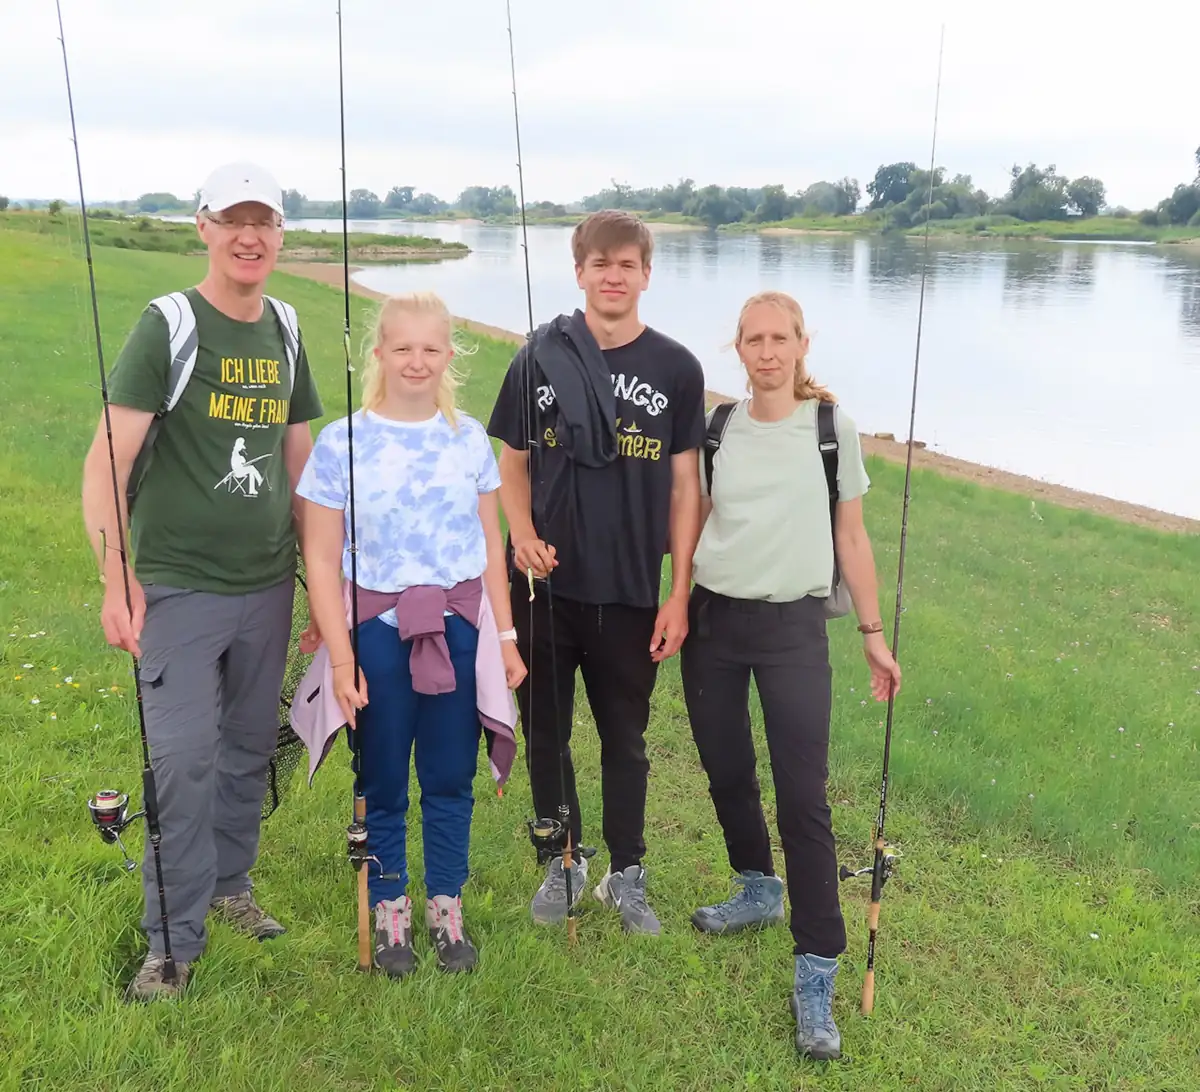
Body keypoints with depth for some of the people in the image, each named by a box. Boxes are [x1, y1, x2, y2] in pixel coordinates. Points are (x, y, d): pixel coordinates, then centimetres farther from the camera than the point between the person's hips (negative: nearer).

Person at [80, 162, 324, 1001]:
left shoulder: (285, 330, 8)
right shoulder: (168, 326, -9)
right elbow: (108, 460, -14)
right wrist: (117, 579, -22)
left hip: (268, 585, 5)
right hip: (180, 586, -5)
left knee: (250, 747, 15)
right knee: (182, 760, -3)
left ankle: (229, 882, 36)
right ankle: (174, 939, 13)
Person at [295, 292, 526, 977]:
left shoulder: (469, 438, 2)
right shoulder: (341, 444, -6)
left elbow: (491, 544, 8)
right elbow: (322, 559, -6)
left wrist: (506, 637, 7)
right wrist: (340, 657, -10)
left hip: (459, 629, 2)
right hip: (378, 630, -2)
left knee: (451, 778, 11)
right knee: (384, 784, 11)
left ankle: (446, 907, 29)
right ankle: (390, 911, 29)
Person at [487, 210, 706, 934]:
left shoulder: (676, 369, -2)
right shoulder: (540, 358, -1)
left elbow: (686, 486, 0)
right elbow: (513, 461, 6)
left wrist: (679, 594, -4)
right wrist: (521, 532, -13)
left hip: (631, 594, -1)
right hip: (546, 585, 1)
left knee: (626, 739, 12)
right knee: (545, 733, 12)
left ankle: (627, 875, 29)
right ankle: (562, 865, 32)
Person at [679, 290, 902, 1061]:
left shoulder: (834, 429, -2)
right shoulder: (717, 428, 4)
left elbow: (851, 539, 3)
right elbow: (691, 521, 11)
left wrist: (874, 634, 3)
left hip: (793, 627, -3)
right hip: (712, 620, 3)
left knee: (803, 796, -6)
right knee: (727, 772, 16)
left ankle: (816, 971, 3)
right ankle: (759, 891, 41)